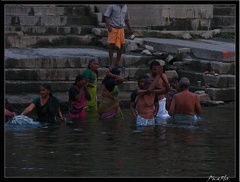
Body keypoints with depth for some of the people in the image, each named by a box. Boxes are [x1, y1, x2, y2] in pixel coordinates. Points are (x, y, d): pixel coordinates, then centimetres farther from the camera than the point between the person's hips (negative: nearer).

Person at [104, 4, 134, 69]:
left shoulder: (125, 7, 11)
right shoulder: (112, 6, -5)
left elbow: (126, 19, 21)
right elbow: (106, 16, -9)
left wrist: (130, 29, 18)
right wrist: (108, 26, -21)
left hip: (121, 29, 5)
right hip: (113, 28, -5)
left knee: (120, 46, 5)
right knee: (112, 45, -5)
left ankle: (117, 63, 15)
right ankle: (111, 63, 0)